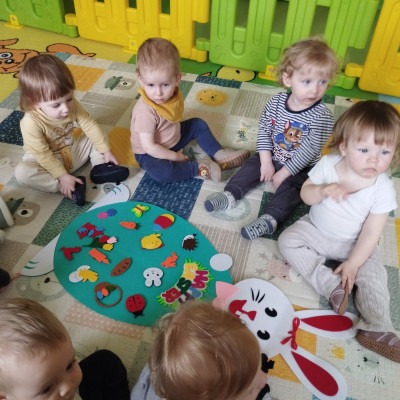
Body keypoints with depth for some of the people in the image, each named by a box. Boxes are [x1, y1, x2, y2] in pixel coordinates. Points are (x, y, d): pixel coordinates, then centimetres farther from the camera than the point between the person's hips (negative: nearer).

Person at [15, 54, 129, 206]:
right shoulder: (31, 122, -30)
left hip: (72, 152, 5)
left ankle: (100, 167, -11)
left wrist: (106, 151, -8)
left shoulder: (72, 105, -18)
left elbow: (90, 126, -8)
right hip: (46, 163, -4)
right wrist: (63, 177, -26)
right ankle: (67, 187, -29)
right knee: (22, 172, -32)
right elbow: (43, 155, -25)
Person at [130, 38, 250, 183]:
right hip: (150, 153, -8)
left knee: (198, 124, 12)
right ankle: (199, 167, -17)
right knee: (162, 173, -36)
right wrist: (175, 156, -22)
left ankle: (218, 154, 13)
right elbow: (149, 146, -30)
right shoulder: (145, 111, -34)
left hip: (173, 137, 8)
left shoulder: (173, 94, -12)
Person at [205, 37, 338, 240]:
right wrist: (266, 161, -12)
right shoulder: (276, 102, -13)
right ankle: (230, 195, -13)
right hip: (272, 156, 5)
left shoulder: (322, 116, -25)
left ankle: (269, 219, -33)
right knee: (251, 166, -8)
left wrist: (284, 173, -21)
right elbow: (264, 130, -5)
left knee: (290, 188, -23)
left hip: (302, 168, -4)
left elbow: (309, 150, -25)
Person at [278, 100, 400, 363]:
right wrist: (323, 190, -33)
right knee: (288, 241, -19)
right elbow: (305, 194, -10)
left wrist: (352, 264, -19)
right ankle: (332, 287, -22)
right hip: (316, 231, 2)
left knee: (374, 276, -19)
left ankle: (376, 329, -8)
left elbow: (371, 232, -17)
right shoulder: (328, 165, -19)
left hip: (354, 244, -1)